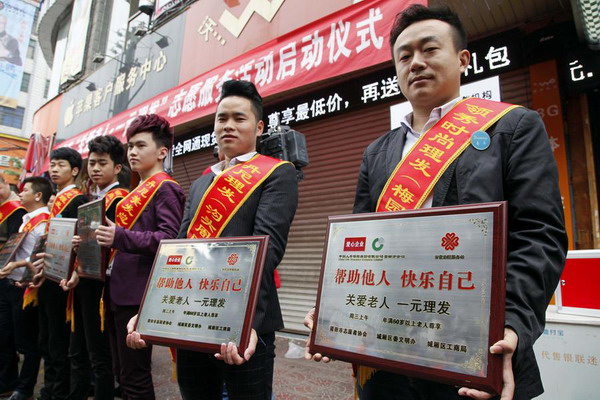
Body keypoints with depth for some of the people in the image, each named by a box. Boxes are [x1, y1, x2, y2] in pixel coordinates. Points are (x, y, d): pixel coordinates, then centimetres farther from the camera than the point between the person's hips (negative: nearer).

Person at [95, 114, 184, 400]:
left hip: (138, 293, -9)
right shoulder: (138, 191, 18)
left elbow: (169, 239, -21)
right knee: (123, 371, 18)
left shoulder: (165, 188, -9)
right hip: (119, 290, 9)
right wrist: (109, 238, 11)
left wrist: (121, 237, -30)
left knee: (134, 375, 1)